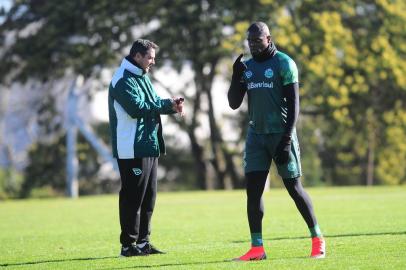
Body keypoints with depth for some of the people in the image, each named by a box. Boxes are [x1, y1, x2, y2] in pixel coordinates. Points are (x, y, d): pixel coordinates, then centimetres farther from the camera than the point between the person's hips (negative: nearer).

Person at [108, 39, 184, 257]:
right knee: (133, 197, -7)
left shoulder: (142, 77, 18)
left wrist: (171, 105, -4)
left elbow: (154, 103, 17)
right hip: (133, 149, -10)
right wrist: (168, 105, -15)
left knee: (148, 197, 13)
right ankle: (128, 245, -3)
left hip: (149, 147, 10)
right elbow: (137, 107, -24)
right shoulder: (124, 80, -13)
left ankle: (143, 242, 19)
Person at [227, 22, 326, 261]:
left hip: (280, 134, -5)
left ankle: (318, 240, 11)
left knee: (294, 187, -2)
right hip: (256, 134, 5)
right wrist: (236, 77, -6)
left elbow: (293, 104, -10)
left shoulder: (284, 64, -7)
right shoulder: (246, 66, 11)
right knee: (253, 190, -2)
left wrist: (287, 139, -17)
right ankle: (257, 248, 1)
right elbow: (234, 104, 10)